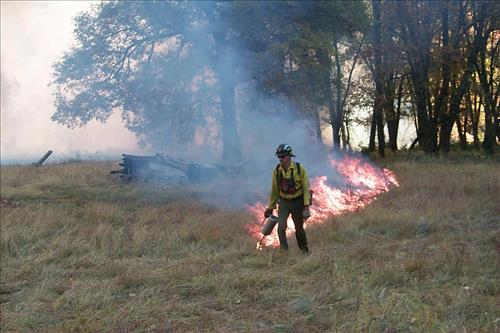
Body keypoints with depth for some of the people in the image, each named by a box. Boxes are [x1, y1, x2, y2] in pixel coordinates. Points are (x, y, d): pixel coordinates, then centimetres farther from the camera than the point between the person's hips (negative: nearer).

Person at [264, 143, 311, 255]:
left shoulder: (299, 168, -12)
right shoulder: (277, 171, -4)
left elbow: (306, 188, -9)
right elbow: (274, 190, 6)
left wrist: (306, 206, -15)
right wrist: (270, 207, 10)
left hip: (297, 202, -2)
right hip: (283, 202, 2)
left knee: (299, 228, 12)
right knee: (281, 227, -14)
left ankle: (304, 249, 34)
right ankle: (284, 250, -2)